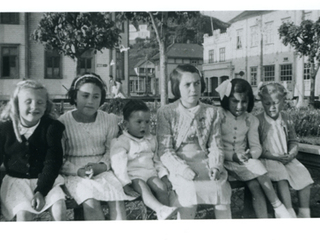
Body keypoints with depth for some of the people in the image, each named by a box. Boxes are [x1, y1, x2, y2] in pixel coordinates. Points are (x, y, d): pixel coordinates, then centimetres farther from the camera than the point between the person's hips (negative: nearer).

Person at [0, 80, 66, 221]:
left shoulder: (52, 127, -5)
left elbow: (52, 162, -8)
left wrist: (41, 191, -18)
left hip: (47, 179, 0)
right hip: (16, 179, 0)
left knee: (59, 208, -25)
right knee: (23, 212, -25)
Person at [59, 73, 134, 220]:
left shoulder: (109, 120, 4)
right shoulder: (63, 122, -3)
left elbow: (111, 149, 7)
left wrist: (103, 165, -13)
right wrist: (77, 170, -16)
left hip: (102, 170, 2)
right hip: (75, 173, -2)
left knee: (117, 200, -25)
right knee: (91, 202, -29)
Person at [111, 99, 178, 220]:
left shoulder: (151, 140, 18)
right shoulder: (121, 142, -2)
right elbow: (119, 165, -11)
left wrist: (164, 177, 10)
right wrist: (126, 185, -20)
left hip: (150, 173, 5)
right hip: (133, 176, -5)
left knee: (161, 186, -25)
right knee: (141, 186, -35)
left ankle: (165, 218, -32)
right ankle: (161, 209, -55)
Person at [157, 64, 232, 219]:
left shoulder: (211, 112, 10)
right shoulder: (166, 113, 0)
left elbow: (215, 145, 8)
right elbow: (165, 150, -6)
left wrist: (215, 166, -12)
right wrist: (184, 169, -20)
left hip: (204, 161, 3)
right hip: (179, 164, -3)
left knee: (222, 188, -20)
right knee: (190, 190, -29)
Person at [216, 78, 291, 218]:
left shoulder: (251, 120, 6)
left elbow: (256, 147, 3)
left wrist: (250, 154, -21)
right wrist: (233, 156, -23)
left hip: (246, 163, 4)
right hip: (225, 162, -4)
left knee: (255, 187, -21)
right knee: (256, 166, -26)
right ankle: (278, 207, -15)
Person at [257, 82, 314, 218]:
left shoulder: (286, 120, 7)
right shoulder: (258, 121, -9)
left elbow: (294, 142, 12)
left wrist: (291, 154, -10)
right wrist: (275, 157, -17)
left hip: (286, 158, 5)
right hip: (268, 159, -5)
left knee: (303, 175, -11)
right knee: (282, 177, -29)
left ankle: (304, 213, 0)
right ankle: (290, 213, -24)